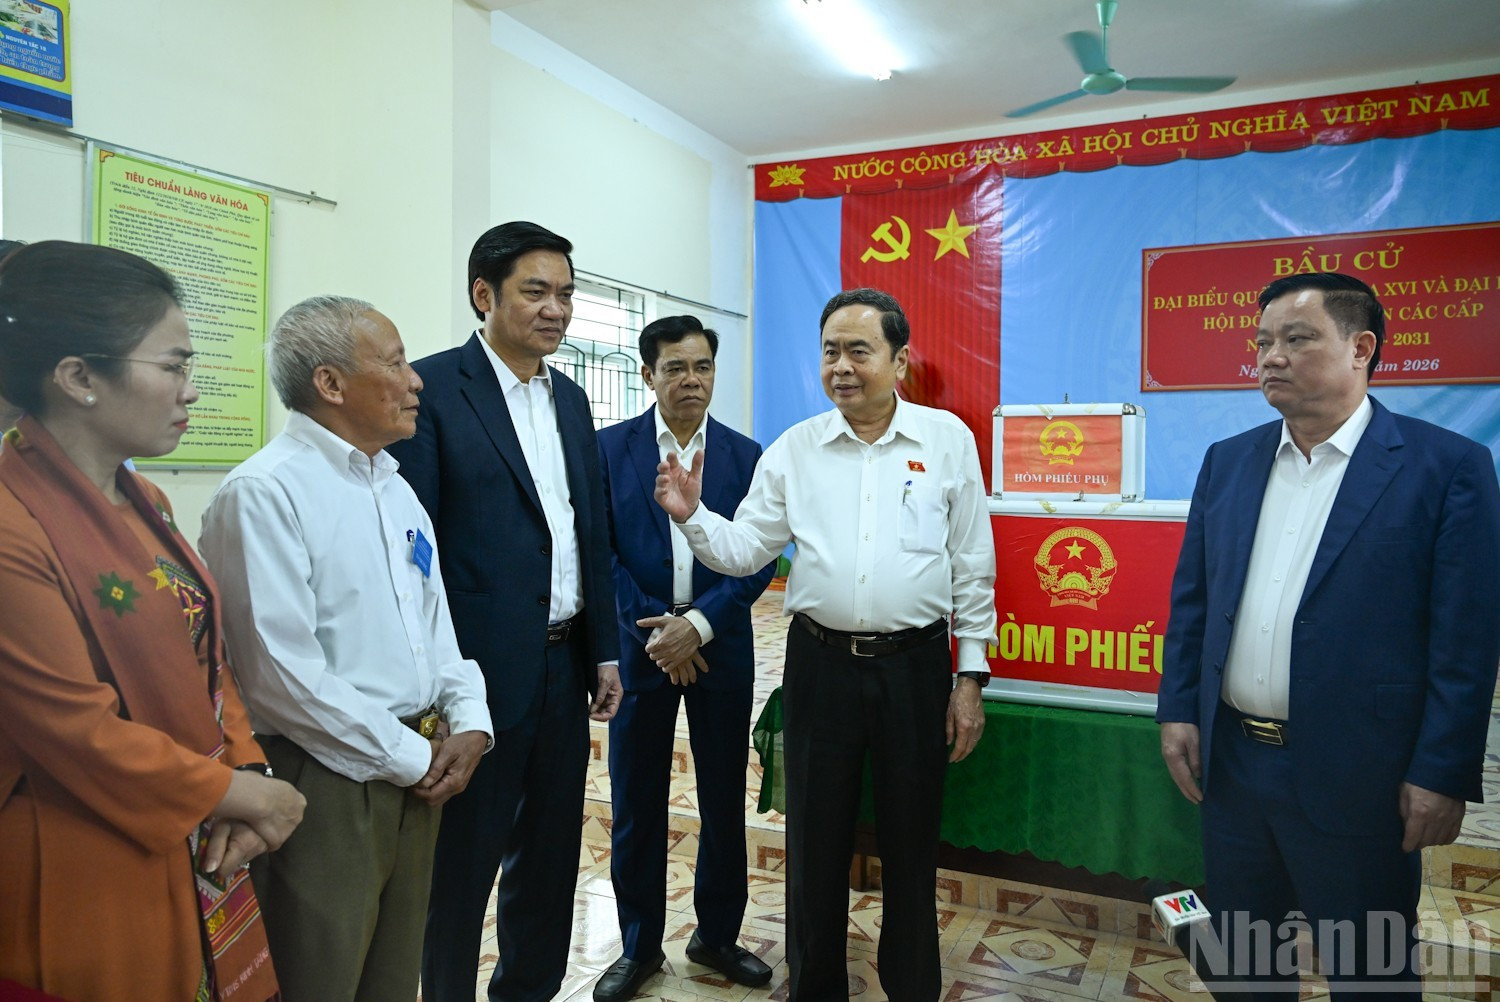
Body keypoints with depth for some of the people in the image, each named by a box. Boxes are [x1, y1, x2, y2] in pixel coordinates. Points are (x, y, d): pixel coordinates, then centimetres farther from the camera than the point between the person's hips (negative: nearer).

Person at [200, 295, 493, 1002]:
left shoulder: (396, 489, 11)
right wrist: (410, 757, -13)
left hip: (415, 770, 8)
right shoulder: (264, 492, -16)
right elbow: (283, 672, -21)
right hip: (327, 783, -7)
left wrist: (468, 721, 0)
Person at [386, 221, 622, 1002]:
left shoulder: (571, 398, 11)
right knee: (463, 858, 11)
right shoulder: (432, 387, -10)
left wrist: (605, 651, 11)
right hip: (481, 667, -6)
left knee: (550, 849, 19)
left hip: (564, 665, 7)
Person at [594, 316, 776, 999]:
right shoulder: (612, 447, -1)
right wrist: (652, 628, -12)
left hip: (720, 648, 1)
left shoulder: (745, 454, 2)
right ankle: (639, 944, 28)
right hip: (639, 646, -1)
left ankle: (716, 935, 31)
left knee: (724, 801, 11)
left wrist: (697, 624, -14)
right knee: (635, 806, 9)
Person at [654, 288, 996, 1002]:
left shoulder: (946, 439, 0)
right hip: (820, 663, 1)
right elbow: (743, 549, 4)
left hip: (915, 665, -1)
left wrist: (970, 680, 0)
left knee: (911, 843, 13)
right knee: (815, 841, 13)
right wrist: (691, 516, -16)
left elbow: (971, 569, 1)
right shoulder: (793, 450, 3)